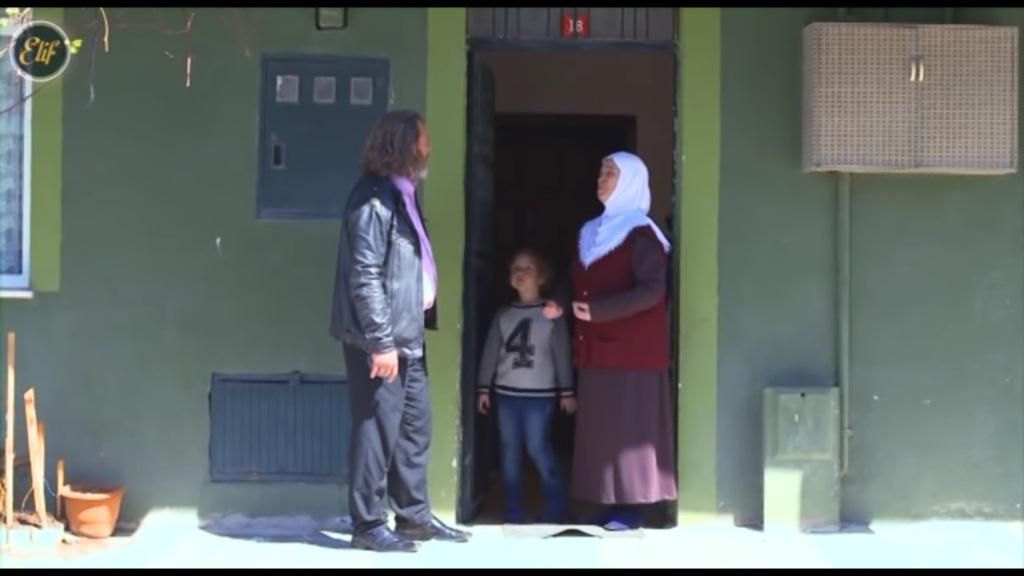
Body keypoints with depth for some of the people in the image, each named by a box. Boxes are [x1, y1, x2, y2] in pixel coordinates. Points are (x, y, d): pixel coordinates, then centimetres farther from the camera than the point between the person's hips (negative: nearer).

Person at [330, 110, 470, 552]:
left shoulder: (400, 194, 14)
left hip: (406, 336, 10)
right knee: (377, 429, -3)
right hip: (381, 340, -10)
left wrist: (403, 336, 16)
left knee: (414, 425, 15)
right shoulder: (374, 199, -15)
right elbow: (365, 278, -20)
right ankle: (368, 525, 6)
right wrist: (381, 341, -22)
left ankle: (414, 516, 25)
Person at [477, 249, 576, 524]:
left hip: (540, 394, -4)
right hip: (506, 392, 4)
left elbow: (562, 354, -3)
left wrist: (567, 391, -6)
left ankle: (556, 506, 9)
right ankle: (513, 512, 11)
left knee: (538, 448, -6)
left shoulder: (552, 314, -1)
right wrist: (483, 387, 5)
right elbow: (490, 352, 9)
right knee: (510, 450, 4)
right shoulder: (503, 314, 9)